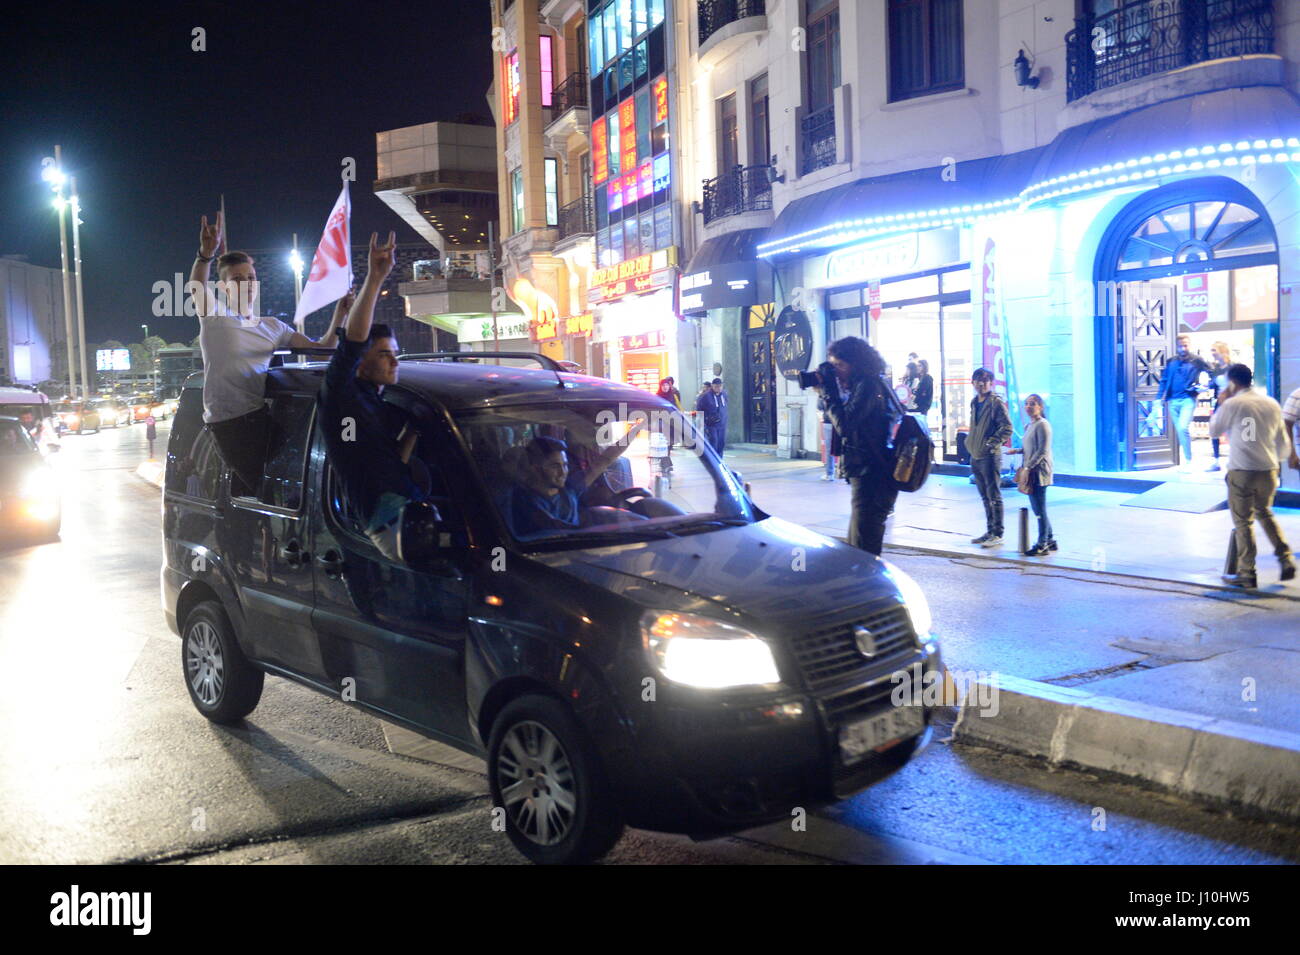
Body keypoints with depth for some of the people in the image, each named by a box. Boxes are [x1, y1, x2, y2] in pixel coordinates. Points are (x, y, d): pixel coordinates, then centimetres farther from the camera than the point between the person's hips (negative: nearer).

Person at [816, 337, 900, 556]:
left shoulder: (868, 386, -14)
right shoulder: (860, 386, 16)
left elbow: (844, 425, -21)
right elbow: (845, 424, 16)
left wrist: (827, 391, -13)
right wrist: (827, 391, 5)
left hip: (872, 479, -11)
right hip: (867, 476, 11)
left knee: (863, 549, -9)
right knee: (855, 546, 19)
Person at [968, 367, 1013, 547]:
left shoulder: (996, 402, -10)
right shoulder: (975, 403, 15)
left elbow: (1007, 428, -15)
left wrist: (992, 443, -18)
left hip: (990, 456, -8)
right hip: (976, 456, 9)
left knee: (994, 495, -4)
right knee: (985, 497, 15)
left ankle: (998, 533, 1)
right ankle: (990, 531, 23)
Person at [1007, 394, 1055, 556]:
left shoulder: (1042, 425, -12)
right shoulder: (1029, 426, 15)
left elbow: (1042, 451, -18)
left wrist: (1028, 467, -19)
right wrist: (1018, 450, 10)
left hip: (1039, 471, -9)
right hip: (1031, 471, 9)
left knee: (1040, 509, -4)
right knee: (1037, 508, 14)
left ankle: (1042, 546, 2)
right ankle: (1049, 540, 24)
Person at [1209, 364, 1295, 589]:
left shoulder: (1232, 404, -9)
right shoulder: (1272, 404, 7)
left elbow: (1214, 430, 6)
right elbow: (1283, 442, 13)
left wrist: (1222, 403, 12)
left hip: (1241, 471, -5)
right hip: (1268, 470, 5)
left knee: (1243, 522, 3)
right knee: (1265, 513, 25)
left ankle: (1247, 574, 6)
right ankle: (1286, 560, 16)